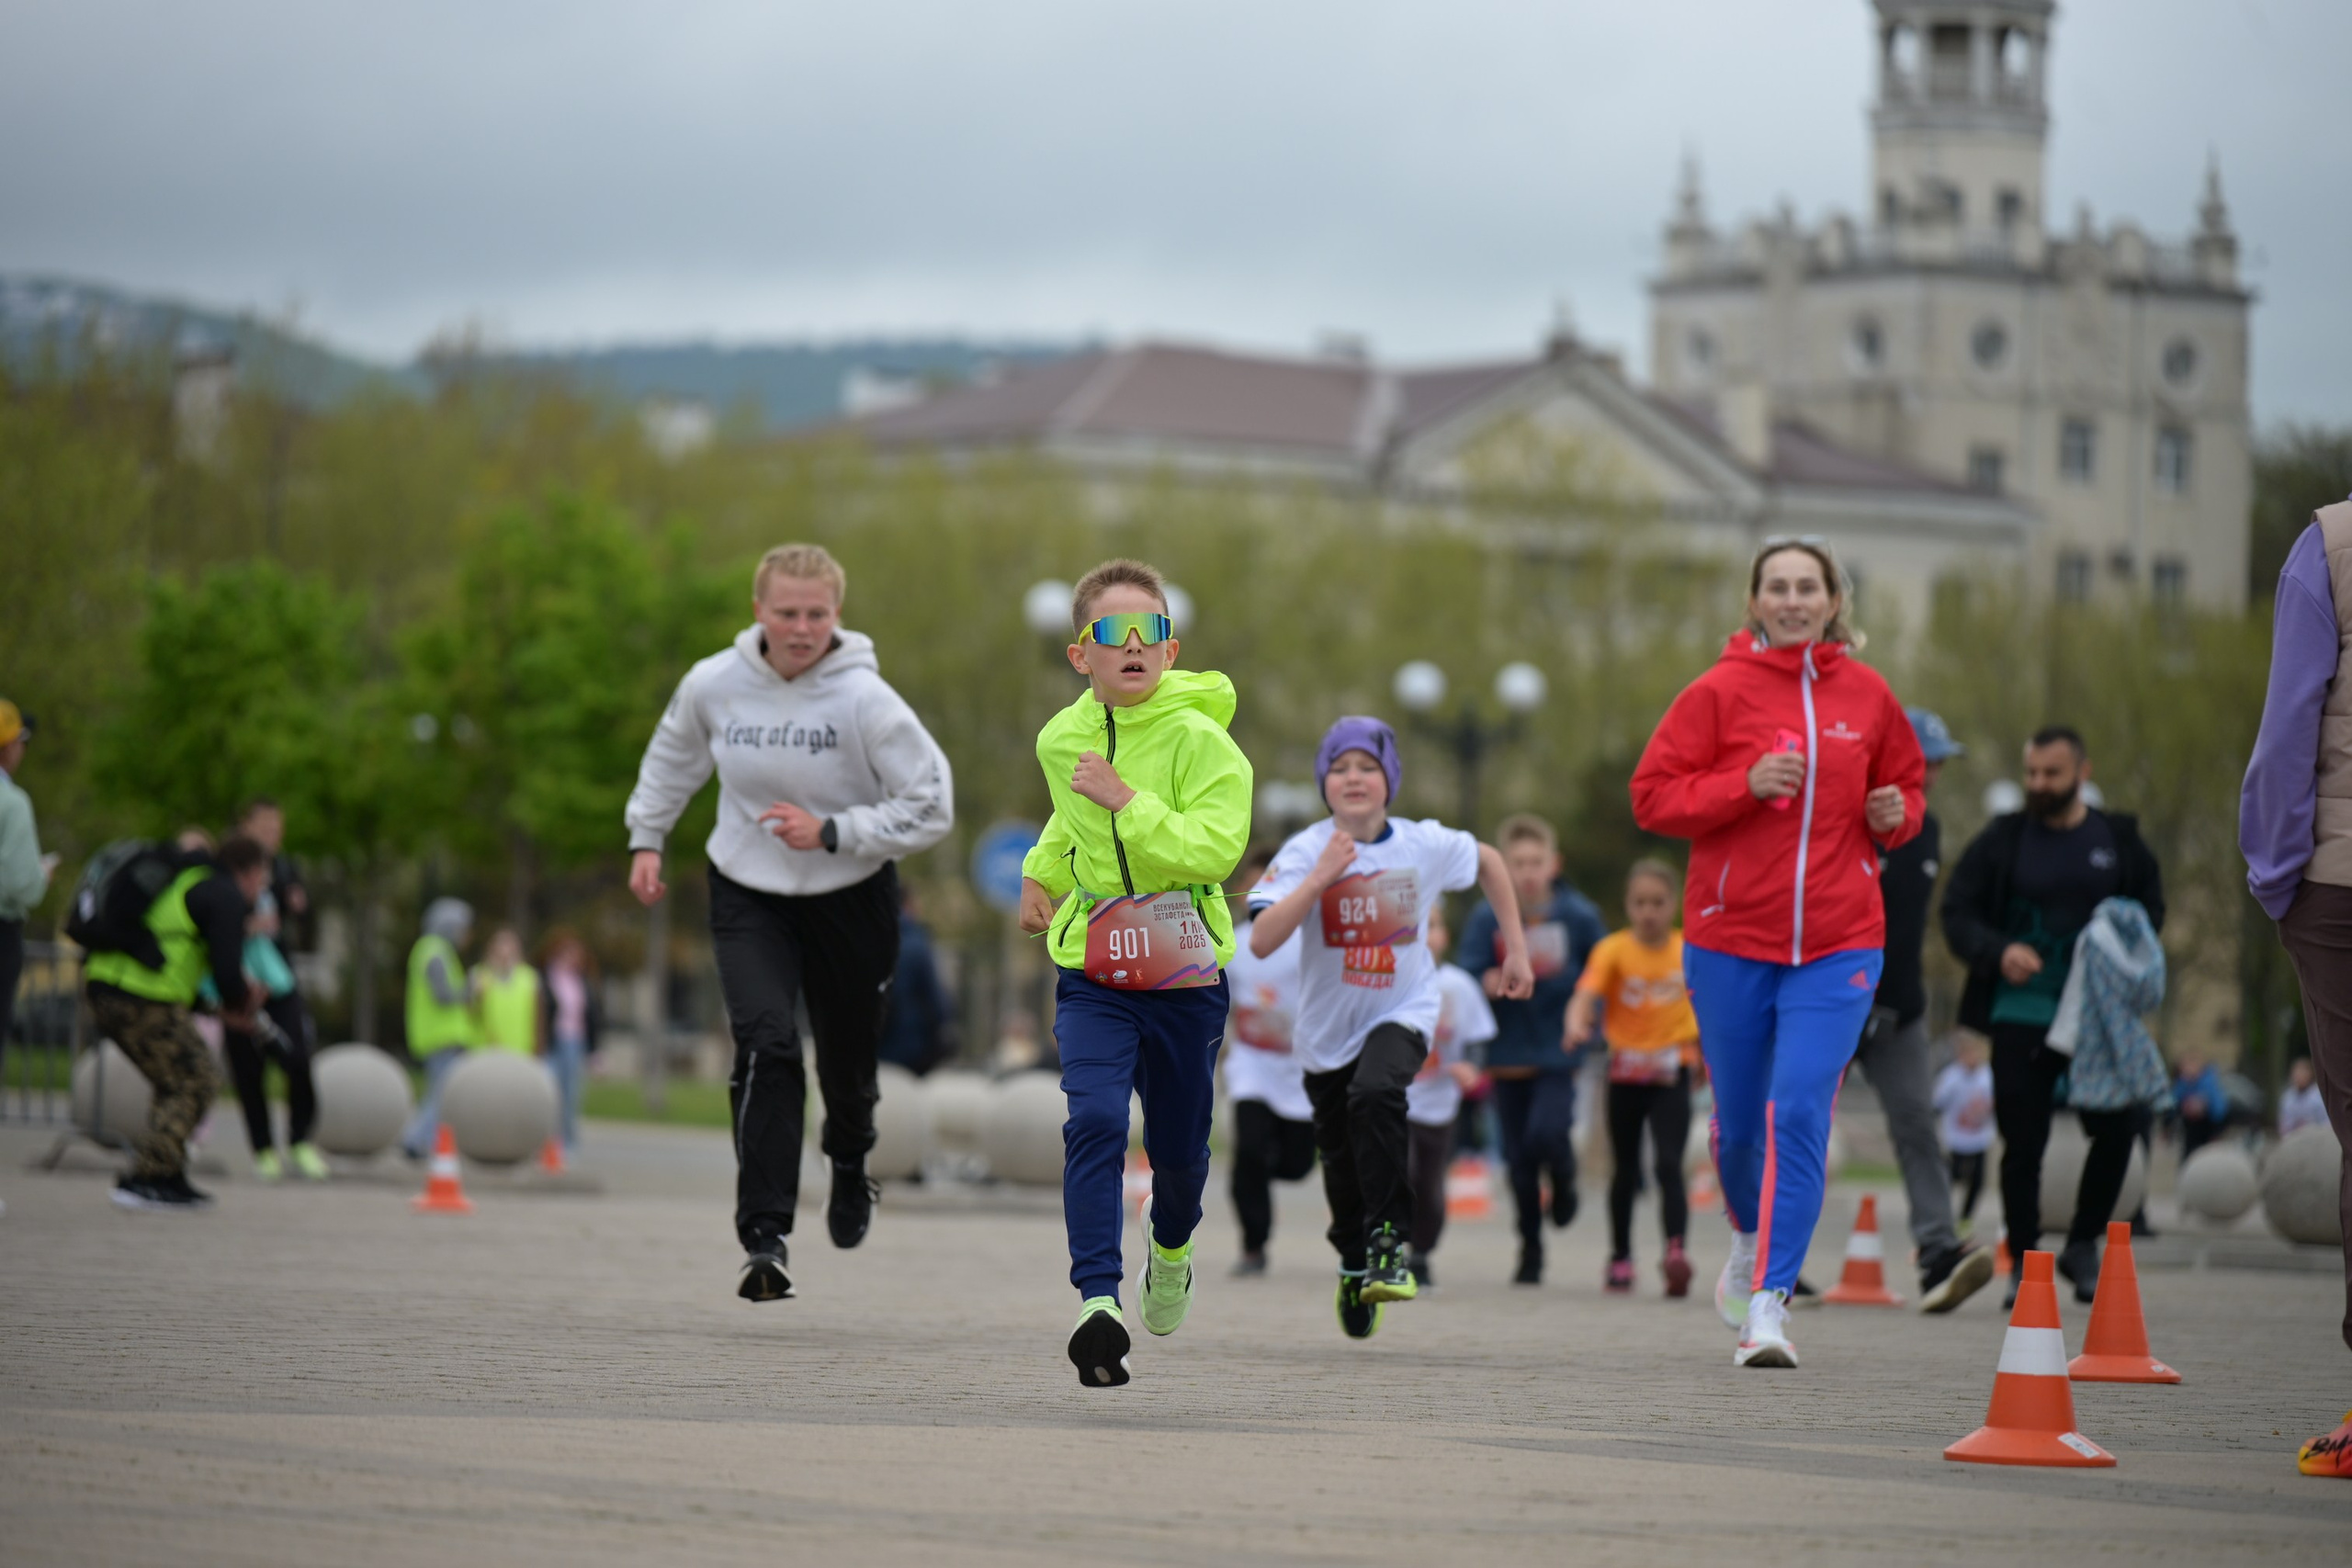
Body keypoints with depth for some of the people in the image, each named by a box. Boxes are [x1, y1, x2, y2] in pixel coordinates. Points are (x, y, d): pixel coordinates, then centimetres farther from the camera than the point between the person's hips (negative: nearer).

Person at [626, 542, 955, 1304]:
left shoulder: (866, 700, -20)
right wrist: (646, 838, 13)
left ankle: (850, 1164, 51)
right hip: (747, 896, 1)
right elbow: (674, 756, 14)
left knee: (848, 1059, 14)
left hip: (851, 899, -1)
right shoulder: (714, 684, -10)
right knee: (765, 1044, -20)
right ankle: (765, 1238, -20)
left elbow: (931, 808, -16)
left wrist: (831, 833, -24)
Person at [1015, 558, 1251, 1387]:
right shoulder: (1061, 740, 3)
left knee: (1178, 1141, 13)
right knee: (1094, 1119, -20)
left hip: (1186, 976, -2)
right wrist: (1042, 872, 20)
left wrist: (1125, 802, -29)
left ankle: (1170, 1248, 47)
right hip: (1093, 975, 2)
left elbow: (1216, 847, -25)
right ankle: (1098, 1300, -27)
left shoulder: (1200, 740, -12)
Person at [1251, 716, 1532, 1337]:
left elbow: (1488, 861, 12)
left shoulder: (1427, 845, -11)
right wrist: (1322, 876, -34)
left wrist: (1516, 947, 11)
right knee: (1341, 1158, 15)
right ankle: (1354, 1262, 44)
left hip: (1403, 1012, -2)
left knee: (1375, 1095, -33)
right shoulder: (1306, 852, -16)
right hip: (1329, 1027, 2)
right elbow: (1261, 941, -28)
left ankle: (1389, 1240, -24)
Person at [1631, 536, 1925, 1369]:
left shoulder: (1867, 694, 6)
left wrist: (1896, 815, -1)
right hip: (1730, 937, 0)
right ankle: (1751, 1237, 43)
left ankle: (1769, 1303, -13)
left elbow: (1907, 781, 21)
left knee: (1800, 1115, -14)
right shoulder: (1720, 692, -2)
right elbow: (1653, 794, -4)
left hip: (1838, 944, 0)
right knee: (1741, 1118, 10)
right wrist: (1746, 785, -17)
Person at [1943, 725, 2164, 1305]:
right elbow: (1957, 915, 2)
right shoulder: (2002, 840, 3)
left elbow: (2151, 909, 15)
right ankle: (2024, 1264, 9)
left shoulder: (2118, 841, 7)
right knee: (2023, 1144, -3)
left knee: (2115, 1130, -7)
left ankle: (2083, 1246, 14)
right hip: (2020, 1015, -1)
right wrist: (1998, 953, -18)